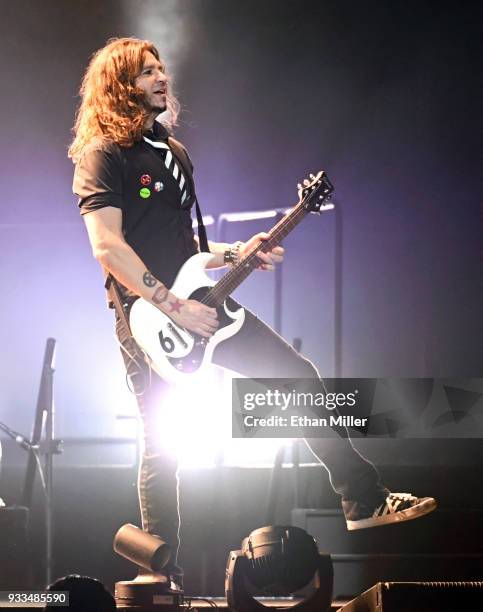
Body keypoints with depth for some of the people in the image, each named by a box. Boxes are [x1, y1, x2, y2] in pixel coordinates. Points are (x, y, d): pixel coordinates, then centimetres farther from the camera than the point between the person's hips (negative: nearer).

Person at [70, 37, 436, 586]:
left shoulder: (172, 151, 18)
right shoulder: (104, 155, -9)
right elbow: (107, 245, -20)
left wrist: (235, 254, 8)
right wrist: (172, 307, -23)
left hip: (197, 304, 8)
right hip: (148, 317, -8)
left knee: (300, 379, 2)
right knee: (162, 447, -4)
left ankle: (365, 501, 5)